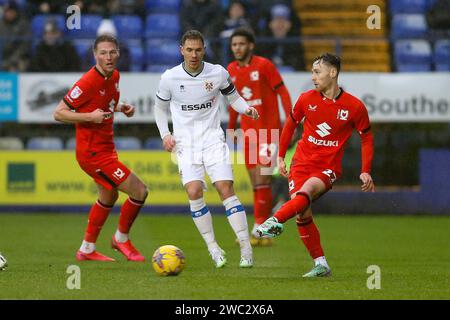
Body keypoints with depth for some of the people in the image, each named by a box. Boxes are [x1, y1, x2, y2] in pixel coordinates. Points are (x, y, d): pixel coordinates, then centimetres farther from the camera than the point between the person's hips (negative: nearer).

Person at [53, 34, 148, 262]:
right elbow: (59, 113, -18)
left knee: (108, 197, 26)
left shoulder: (114, 76, 4)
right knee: (139, 192, -9)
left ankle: (87, 249, 39)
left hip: (105, 147, 10)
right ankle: (121, 239, 14)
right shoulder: (88, 82, -22)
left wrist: (122, 108, 3)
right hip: (93, 152, -10)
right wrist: (90, 116, -28)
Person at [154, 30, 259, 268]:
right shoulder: (170, 78, -2)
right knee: (194, 192, -17)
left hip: (213, 139, 0)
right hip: (185, 142, 0)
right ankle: (213, 248, -5)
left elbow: (233, 97, 13)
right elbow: (160, 107, 13)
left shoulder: (218, 73, -2)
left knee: (226, 189, -12)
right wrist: (165, 134, -1)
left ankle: (246, 248, -8)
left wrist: (246, 108, -8)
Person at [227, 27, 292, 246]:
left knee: (262, 179, -13)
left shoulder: (264, 66, -9)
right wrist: (231, 127, 21)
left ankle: (258, 231, -13)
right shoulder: (231, 70, 8)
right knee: (256, 184, 7)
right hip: (248, 132, 6)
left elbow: (282, 92, -8)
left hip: (269, 130, -6)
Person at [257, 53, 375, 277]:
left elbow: (367, 138, 5)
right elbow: (291, 124, 17)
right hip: (302, 163, 3)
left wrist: (365, 172, -2)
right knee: (303, 215, -10)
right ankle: (320, 265, -3)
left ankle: (275, 221, -50)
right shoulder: (306, 99, 1)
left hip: (328, 168, -3)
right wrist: (281, 156, 15)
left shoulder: (355, 107, -6)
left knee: (307, 190, -35)